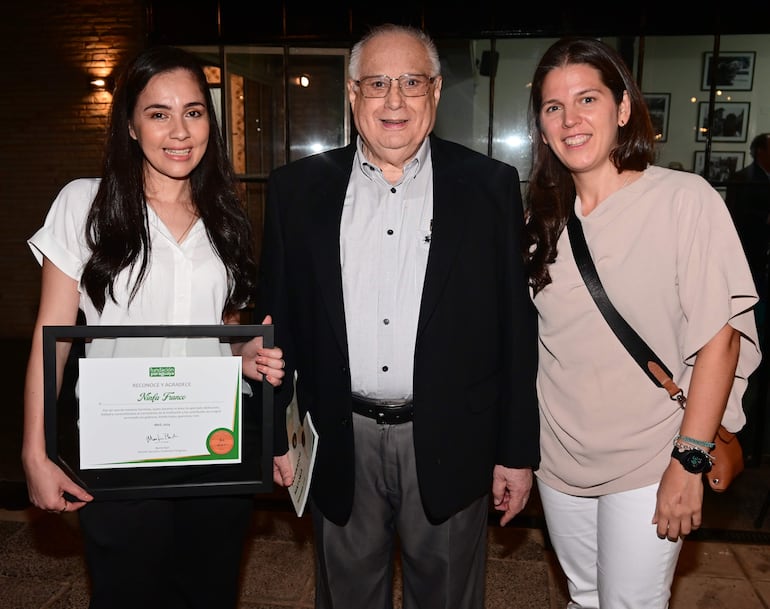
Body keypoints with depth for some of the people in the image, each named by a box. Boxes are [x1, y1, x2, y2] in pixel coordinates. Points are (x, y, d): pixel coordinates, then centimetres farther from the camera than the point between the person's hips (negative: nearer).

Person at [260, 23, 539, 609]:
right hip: (340, 444, 2)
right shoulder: (298, 188, 0)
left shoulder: (490, 186, -3)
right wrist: (279, 434, 5)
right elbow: (279, 320, 4)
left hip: (450, 444, -1)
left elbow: (516, 326, -3)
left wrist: (518, 451, -2)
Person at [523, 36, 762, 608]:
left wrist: (689, 460, -15)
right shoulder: (544, 217, 2)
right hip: (559, 458, 5)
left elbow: (720, 338, -13)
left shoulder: (686, 198, -13)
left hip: (646, 465, -4)